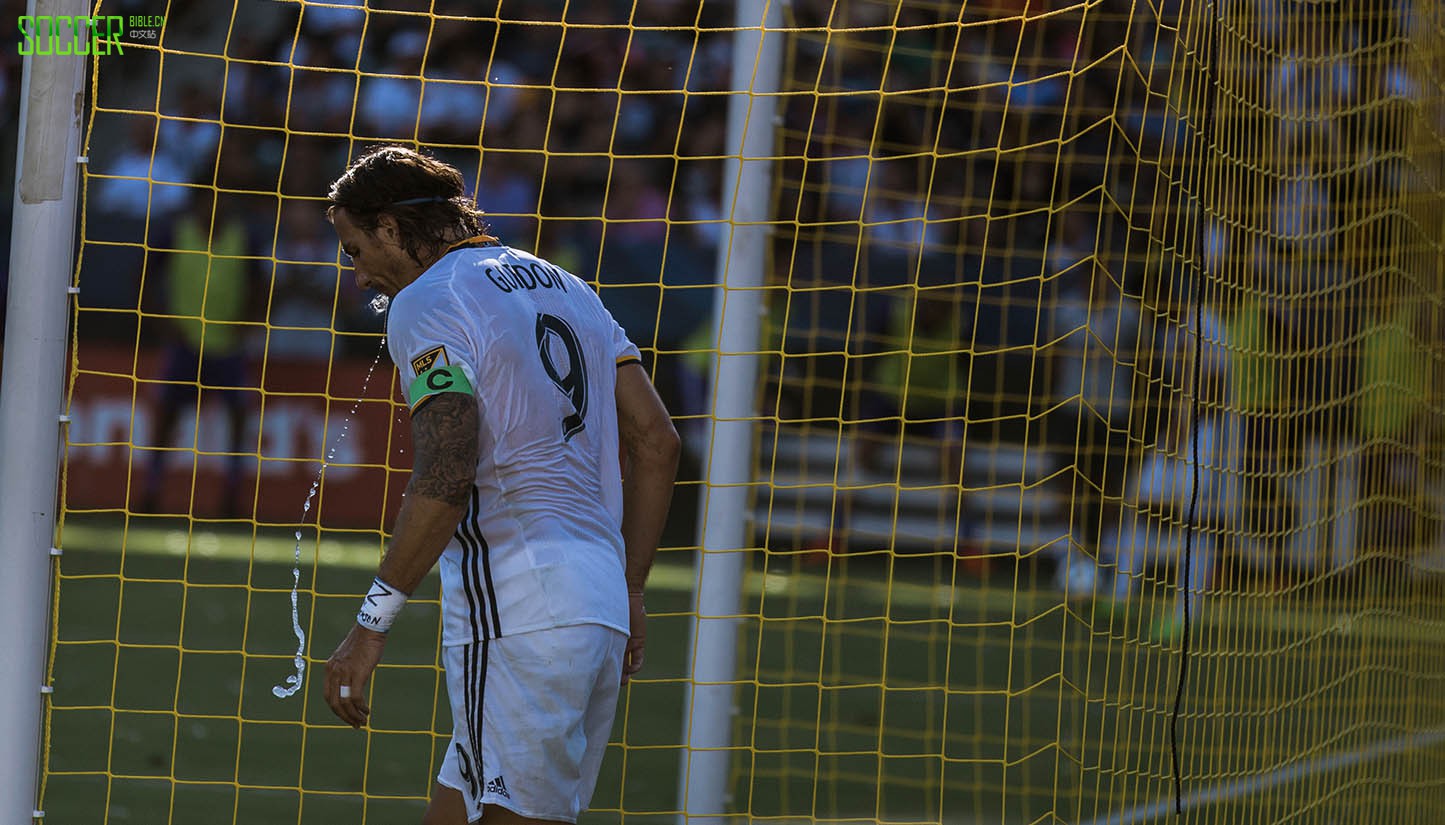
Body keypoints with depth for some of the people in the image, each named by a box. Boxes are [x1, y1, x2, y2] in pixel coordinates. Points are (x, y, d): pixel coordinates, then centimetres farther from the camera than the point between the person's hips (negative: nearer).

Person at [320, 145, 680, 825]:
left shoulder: (426, 303, -4)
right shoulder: (566, 288, 22)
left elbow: (446, 477, -18)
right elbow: (657, 443, 19)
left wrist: (371, 623, -16)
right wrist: (628, 591, 23)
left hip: (512, 608, -8)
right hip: (599, 603, 9)